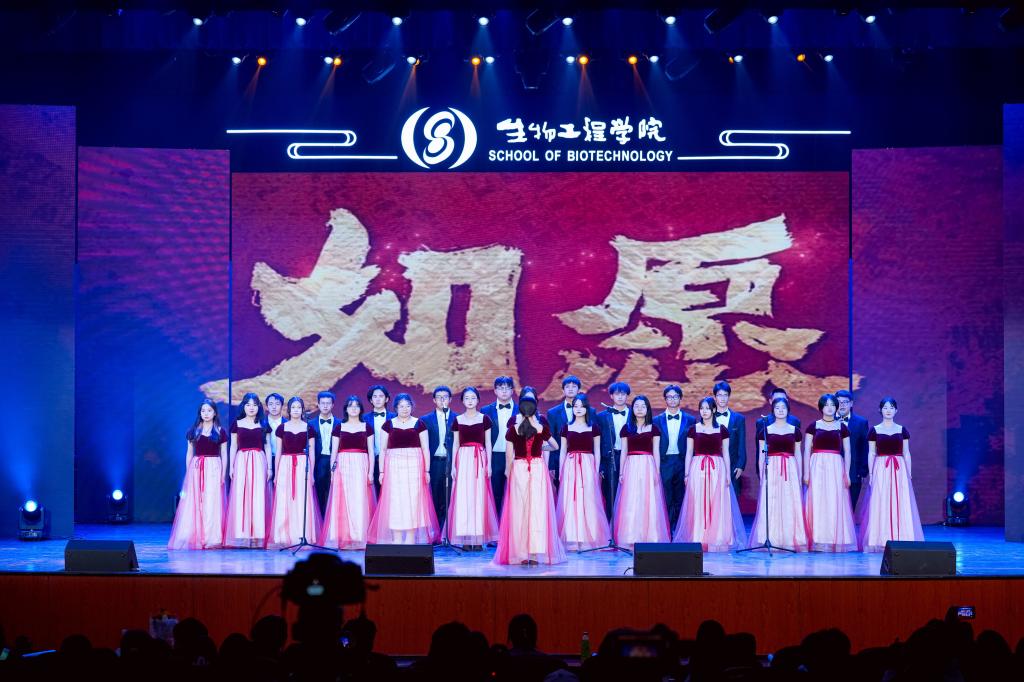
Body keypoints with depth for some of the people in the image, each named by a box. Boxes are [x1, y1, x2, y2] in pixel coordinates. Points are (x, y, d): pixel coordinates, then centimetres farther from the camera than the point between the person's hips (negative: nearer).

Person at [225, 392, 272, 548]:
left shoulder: (263, 424, 9)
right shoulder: (236, 424, 8)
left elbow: (267, 446, 9)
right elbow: (233, 446, 10)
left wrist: (269, 467, 3)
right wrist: (231, 466, 3)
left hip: (259, 462, 0)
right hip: (241, 461, 0)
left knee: (258, 497, -4)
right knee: (240, 497, -6)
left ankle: (257, 536, -2)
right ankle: (241, 535, -4)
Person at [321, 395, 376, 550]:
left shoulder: (367, 427, 9)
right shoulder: (339, 427, 11)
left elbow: (371, 451, 7)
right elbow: (334, 451, 11)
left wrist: (371, 472, -2)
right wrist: (332, 471, 2)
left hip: (361, 467, -1)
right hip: (343, 466, 1)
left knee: (360, 502, -6)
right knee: (342, 501, -4)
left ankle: (360, 539, -5)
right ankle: (343, 539, -3)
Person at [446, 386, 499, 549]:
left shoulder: (484, 419, 5)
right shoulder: (458, 420, 9)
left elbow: (488, 443, 5)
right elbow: (455, 444, 10)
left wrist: (489, 464, -2)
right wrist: (453, 465, 3)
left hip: (480, 459, -1)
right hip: (463, 459, 1)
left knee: (479, 496, -3)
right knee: (463, 497, -3)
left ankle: (479, 538, 0)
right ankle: (465, 539, 0)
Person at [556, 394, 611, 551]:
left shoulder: (594, 427, 6)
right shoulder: (566, 427, 8)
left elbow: (597, 451, 7)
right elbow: (562, 451, 10)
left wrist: (596, 471, -1)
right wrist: (560, 471, 5)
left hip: (588, 466, -1)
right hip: (570, 466, 1)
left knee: (588, 501, -3)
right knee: (570, 501, -2)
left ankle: (587, 538, 1)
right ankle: (572, 538, 2)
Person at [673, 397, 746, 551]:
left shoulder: (722, 430, 7)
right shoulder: (693, 429, 7)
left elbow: (725, 453, 8)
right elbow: (689, 453, 8)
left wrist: (728, 474, 3)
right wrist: (686, 473, 1)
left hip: (717, 469, 0)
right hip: (698, 469, 0)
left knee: (717, 505, -1)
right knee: (697, 505, -2)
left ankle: (716, 540, 5)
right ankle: (698, 540, 2)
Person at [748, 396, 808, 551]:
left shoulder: (795, 430, 9)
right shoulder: (766, 430, 6)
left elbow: (798, 454, 12)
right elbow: (761, 454, 6)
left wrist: (799, 476, 8)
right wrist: (761, 475, -1)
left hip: (790, 470, 1)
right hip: (771, 469, -1)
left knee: (790, 504, -3)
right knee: (770, 504, -5)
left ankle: (789, 540, 2)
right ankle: (771, 539, -2)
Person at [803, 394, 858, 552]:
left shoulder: (842, 427, 9)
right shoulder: (813, 426, 7)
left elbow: (847, 452, 10)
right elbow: (807, 451, 5)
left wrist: (847, 474, 2)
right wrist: (806, 473, -3)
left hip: (836, 468, 1)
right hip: (817, 466, -1)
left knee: (835, 503, -2)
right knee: (817, 503, -4)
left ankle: (836, 540, 3)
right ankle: (818, 540, -1)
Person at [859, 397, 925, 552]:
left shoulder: (902, 430, 8)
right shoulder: (874, 430, 5)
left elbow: (906, 453, 9)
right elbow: (871, 454, 5)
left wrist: (909, 474, 4)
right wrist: (870, 474, -2)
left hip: (899, 470, 1)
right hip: (880, 470, -1)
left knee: (900, 504, -1)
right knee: (880, 504, -4)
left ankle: (900, 540, 4)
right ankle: (880, 540, 0)